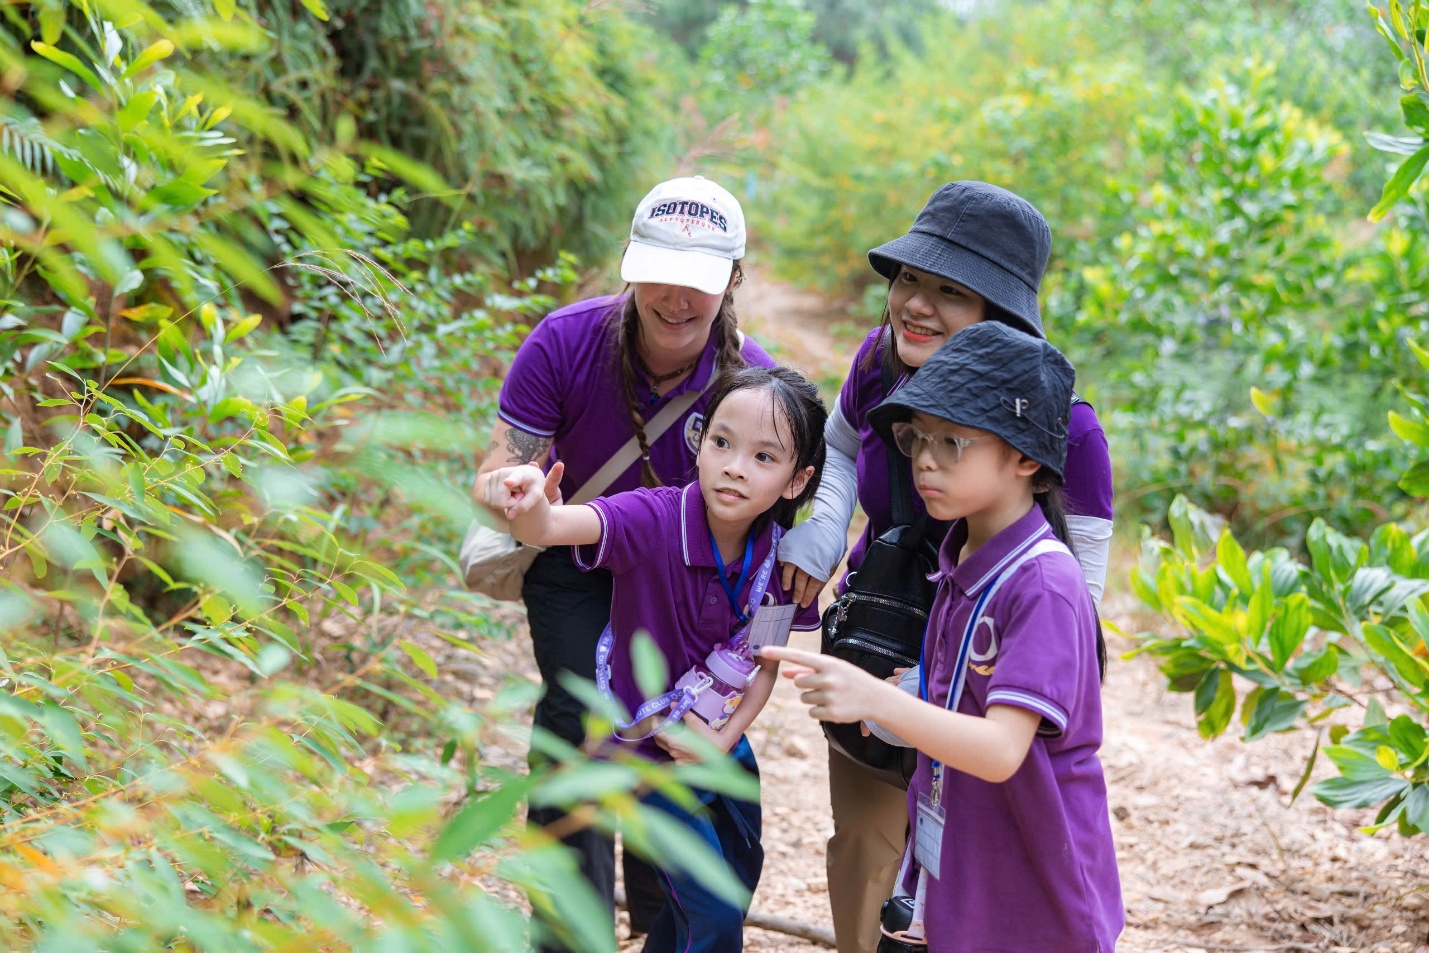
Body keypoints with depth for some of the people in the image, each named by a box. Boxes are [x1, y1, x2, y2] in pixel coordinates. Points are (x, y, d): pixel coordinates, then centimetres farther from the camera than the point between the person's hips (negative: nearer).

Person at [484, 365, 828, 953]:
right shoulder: (655, 519, -30)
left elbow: (766, 661, -1)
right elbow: (554, 527, -49)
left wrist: (726, 737, -13)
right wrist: (528, 512, -71)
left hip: (716, 735, 6)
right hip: (643, 745, -6)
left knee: (740, 874, 25)